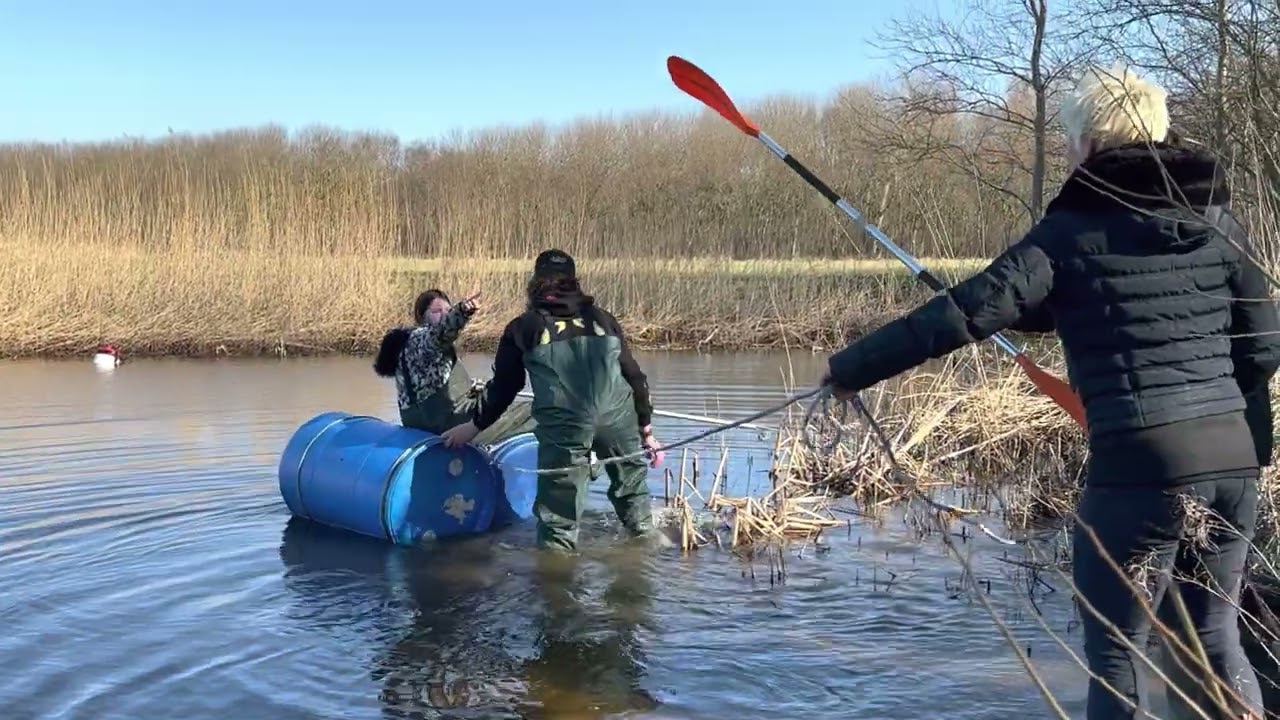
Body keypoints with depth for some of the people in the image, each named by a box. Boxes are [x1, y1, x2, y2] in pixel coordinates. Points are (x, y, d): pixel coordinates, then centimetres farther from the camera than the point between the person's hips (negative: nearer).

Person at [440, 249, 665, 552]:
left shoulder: (523, 327, 14)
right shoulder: (602, 319, 21)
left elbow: (503, 385, 16)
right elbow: (634, 376, 20)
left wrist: (476, 424, 29)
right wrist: (645, 426, 27)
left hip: (562, 425, -3)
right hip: (619, 417, 3)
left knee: (559, 508, 5)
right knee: (631, 481, 24)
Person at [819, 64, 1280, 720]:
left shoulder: (1072, 231, -5)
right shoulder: (1218, 219, 9)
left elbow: (966, 313, -12)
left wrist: (850, 368, -6)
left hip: (1142, 462, -6)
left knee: (1115, 651, 9)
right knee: (1214, 635, 21)